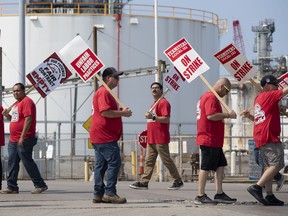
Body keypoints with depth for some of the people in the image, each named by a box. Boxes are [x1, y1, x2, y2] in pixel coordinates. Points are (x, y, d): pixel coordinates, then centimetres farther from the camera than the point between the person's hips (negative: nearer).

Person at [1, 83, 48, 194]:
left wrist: (22, 137, -22)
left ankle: (40, 185, 1)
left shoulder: (27, 101, -10)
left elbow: (28, 119, -19)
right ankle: (12, 187, 9)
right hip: (13, 140, 10)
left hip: (24, 140, -9)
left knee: (27, 162, -6)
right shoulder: (17, 103, 20)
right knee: (12, 164, 6)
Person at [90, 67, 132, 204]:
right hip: (105, 136, -11)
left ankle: (98, 194, 10)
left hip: (98, 136, 11)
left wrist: (121, 112, 15)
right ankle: (110, 193, -13)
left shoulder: (105, 92, 22)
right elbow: (105, 112, -23)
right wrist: (123, 113, -13)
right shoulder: (103, 92, -12)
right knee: (114, 162, -11)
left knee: (101, 165, 9)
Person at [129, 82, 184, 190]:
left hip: (160, 139, -9)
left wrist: (153, 117, -29)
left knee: (166, 160, -3)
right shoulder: (154, 104, 20)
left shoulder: (163, 103, -10)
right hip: (151, 139, 9)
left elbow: (166, 119, -21)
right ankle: (144, 182, 3)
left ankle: (178, 181, 6)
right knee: (149, 161, 4)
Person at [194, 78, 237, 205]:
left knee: (220, 165, 11)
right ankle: (200, 196, -2)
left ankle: (219, 194, 11)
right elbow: (211, 115, -26)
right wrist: (228, 115, -18)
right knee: (206, 167, -6)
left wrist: (224, 116, 17)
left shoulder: (206, 96, 20)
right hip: (209, 140, -11)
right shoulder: (211, 97, -14)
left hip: (214, 141, 11)